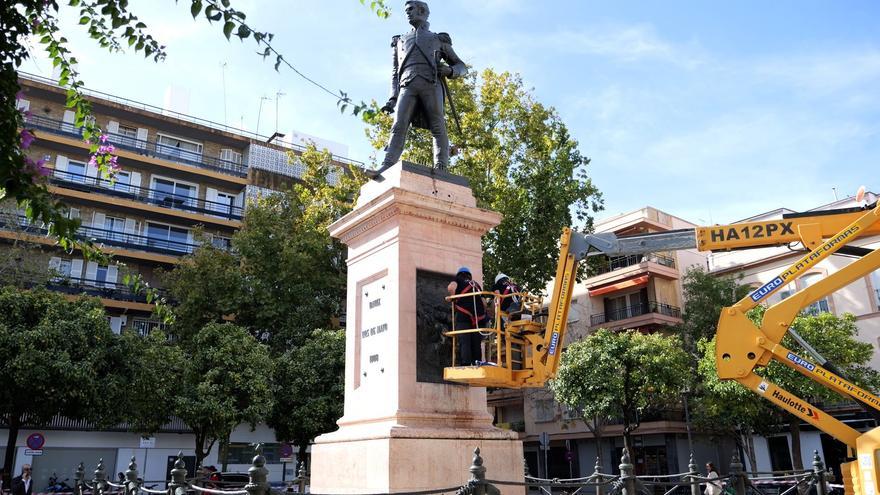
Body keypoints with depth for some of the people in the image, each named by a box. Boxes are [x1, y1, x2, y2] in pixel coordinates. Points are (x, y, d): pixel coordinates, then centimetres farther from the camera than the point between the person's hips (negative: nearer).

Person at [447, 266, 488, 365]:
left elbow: (450, 288, -8)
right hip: (479, 317, 4)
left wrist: (455, 300, 7)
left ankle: (465, 364, -19)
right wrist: (483, 314, 33)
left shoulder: (458, 280, 16)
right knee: (476, 343, 9)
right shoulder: (476, 284, 28)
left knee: (464, 342, -8)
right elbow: (483, 302, 21)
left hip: (464, 314, -4)